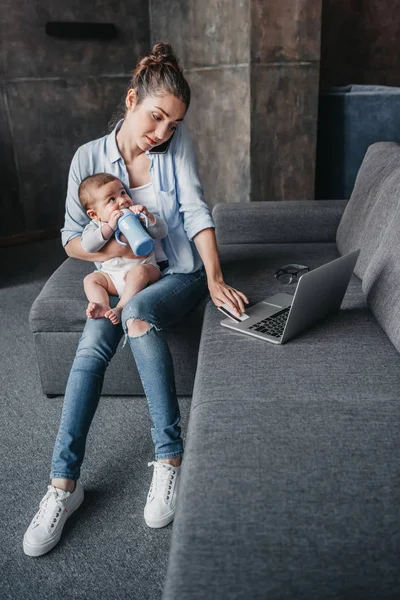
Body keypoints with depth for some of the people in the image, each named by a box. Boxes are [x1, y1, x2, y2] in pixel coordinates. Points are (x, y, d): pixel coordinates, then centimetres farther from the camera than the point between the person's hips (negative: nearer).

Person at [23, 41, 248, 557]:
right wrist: (117, 251, -16)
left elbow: (196, 211, -12)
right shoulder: (89, 158, -3)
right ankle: (64, 483, -17)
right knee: (91, 349, -26)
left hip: (180, 270, -1)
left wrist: (215, 278, -25)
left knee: (137, 309, -35)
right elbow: (72, 239, 1)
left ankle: (169, 457, -28)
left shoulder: (178, 143, -3)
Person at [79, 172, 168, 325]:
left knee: (138, 272, -32)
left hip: (144, 268, -3)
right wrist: (110, 226, -23)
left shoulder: (138, 217, 3)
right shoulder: (95, 225, 4)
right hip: (111, 276, 3)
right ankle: (103, 307, -34)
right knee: (90, 279, -13)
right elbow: (87, 246, -16)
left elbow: (162, 232, -4)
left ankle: (120, 308, -34)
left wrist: (148, 217, -22)